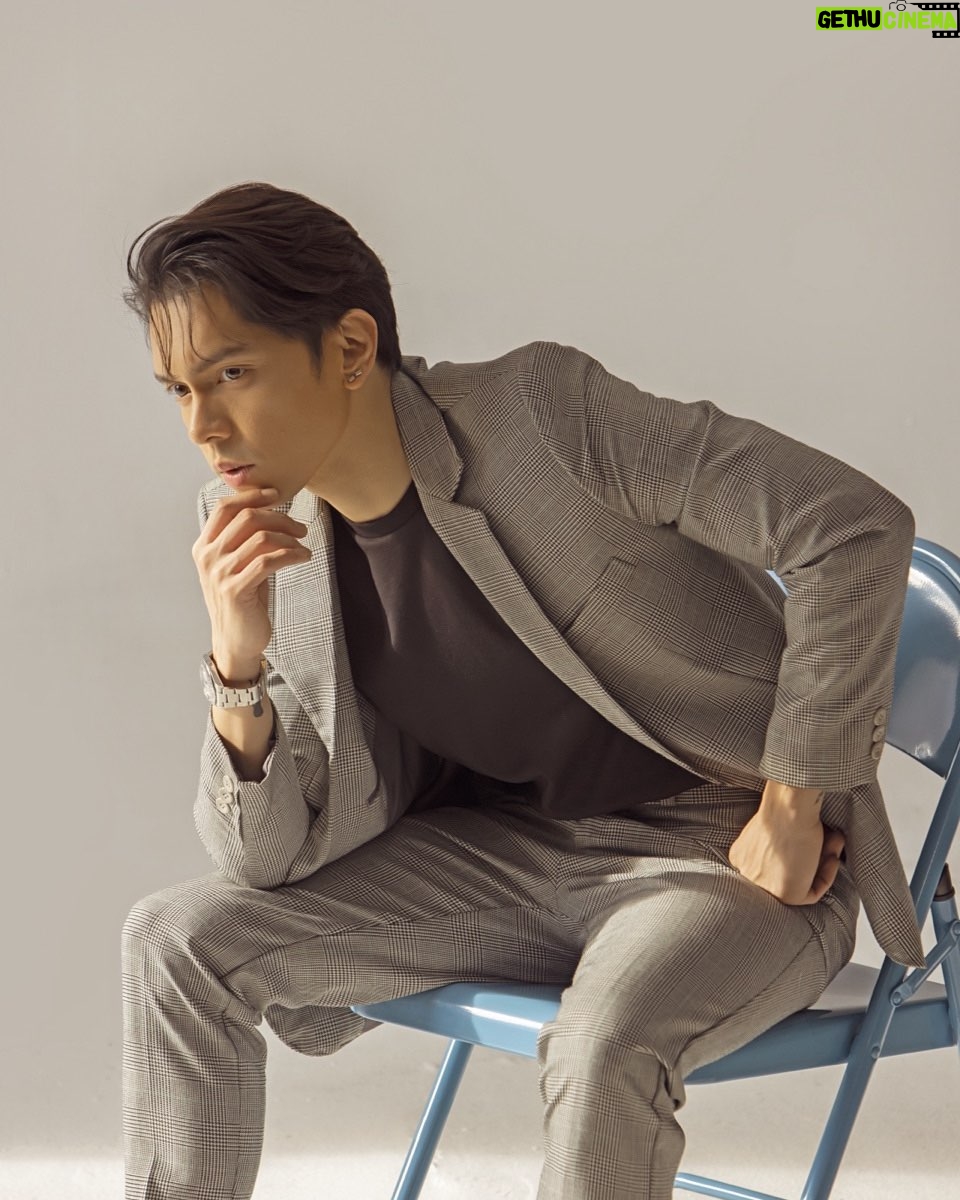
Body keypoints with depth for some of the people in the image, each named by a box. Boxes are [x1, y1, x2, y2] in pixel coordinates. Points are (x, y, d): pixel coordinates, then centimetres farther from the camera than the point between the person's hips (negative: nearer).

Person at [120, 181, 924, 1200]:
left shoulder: (543, 410, -21)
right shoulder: (264, 539, -4)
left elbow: (856, 526, -21)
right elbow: (271, 859, -5)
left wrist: (792, 808, -16)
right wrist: (239, 663, -23)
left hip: (723, 848, -5)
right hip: (507, 852, 6)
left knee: (603, 1050, -35)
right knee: (178, 939, -8)